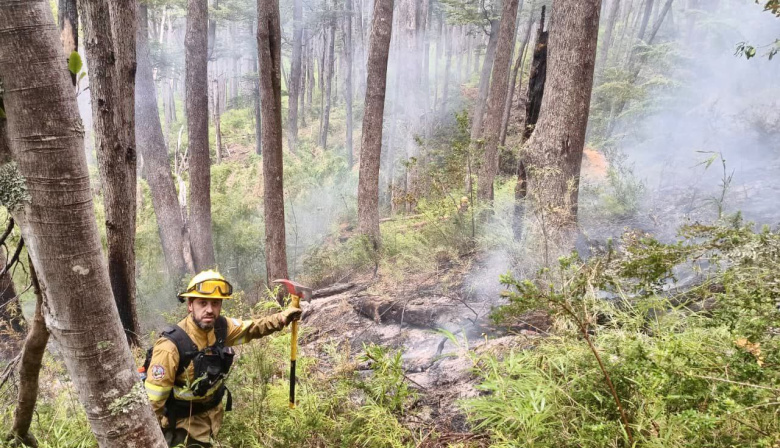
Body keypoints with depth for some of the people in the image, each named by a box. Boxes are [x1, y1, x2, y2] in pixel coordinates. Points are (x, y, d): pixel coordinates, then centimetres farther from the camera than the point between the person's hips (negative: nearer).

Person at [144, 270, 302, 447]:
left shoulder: (221, 327, -15)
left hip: (212, 411, 6)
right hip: (182, 420, -6)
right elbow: (152, 399, -25)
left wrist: (282, 318, -10)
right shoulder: (171, 346, -32)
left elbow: (251, 328, 5)